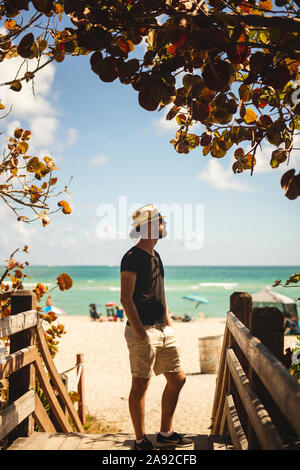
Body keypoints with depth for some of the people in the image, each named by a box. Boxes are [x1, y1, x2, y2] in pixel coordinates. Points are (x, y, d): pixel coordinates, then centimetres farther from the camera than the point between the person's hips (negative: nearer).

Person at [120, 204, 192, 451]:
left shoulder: (156, 256, 17)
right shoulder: (132, 257, -11)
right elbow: (126, 298, -16)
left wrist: (169, 326, 18)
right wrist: (141, 335, -20)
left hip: (163, 330, 9)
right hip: (143, 329, -9)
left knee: (177, 379, 11)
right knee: (141, 385, -1)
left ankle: (165, 434, 24)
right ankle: (141, 440, 12)